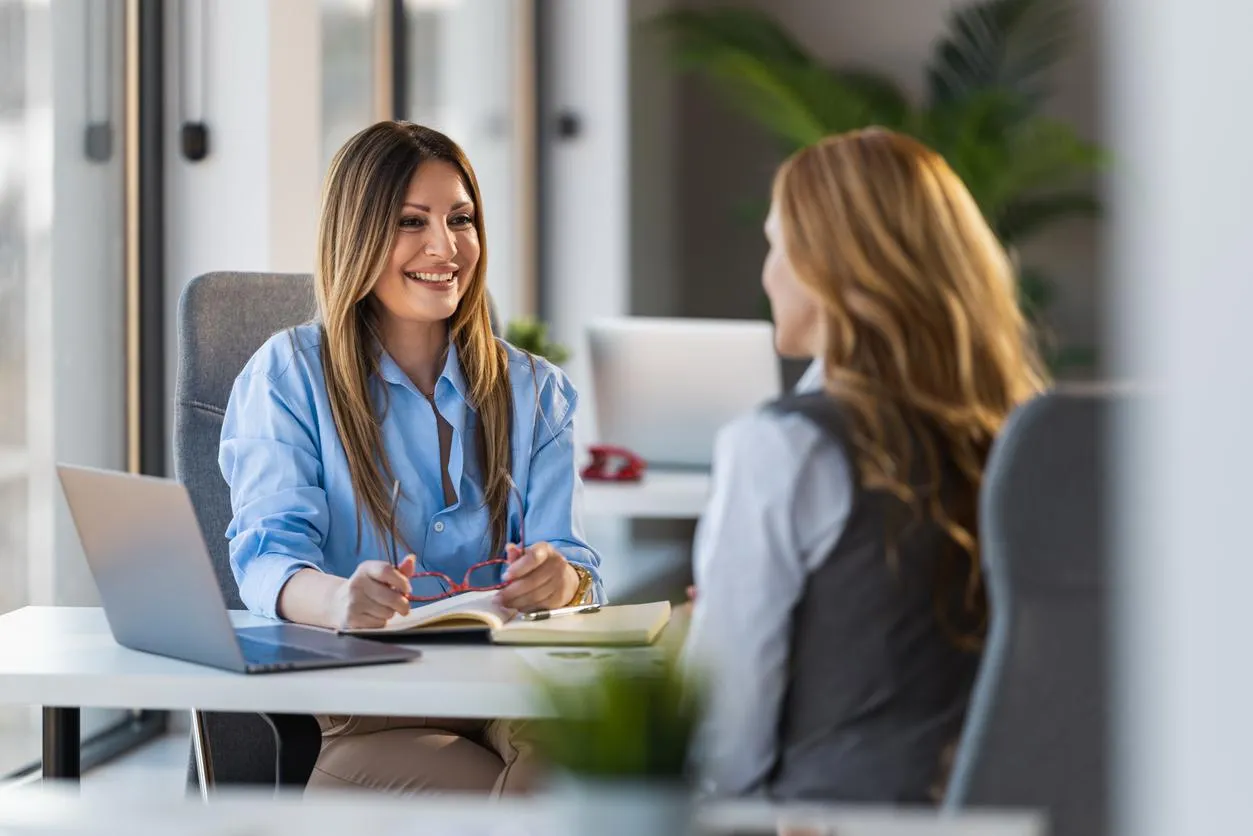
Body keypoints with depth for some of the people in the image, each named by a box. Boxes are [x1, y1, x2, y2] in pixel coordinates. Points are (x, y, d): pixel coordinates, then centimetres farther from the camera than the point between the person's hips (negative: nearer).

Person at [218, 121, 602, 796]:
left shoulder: (533, 389, 20)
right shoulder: (288, 375, 10)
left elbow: (574, 563, 9)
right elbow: (270, 552, -5)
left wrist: (560, 580, -19)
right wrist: (338, 599, -30)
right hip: (361, 716, -2)